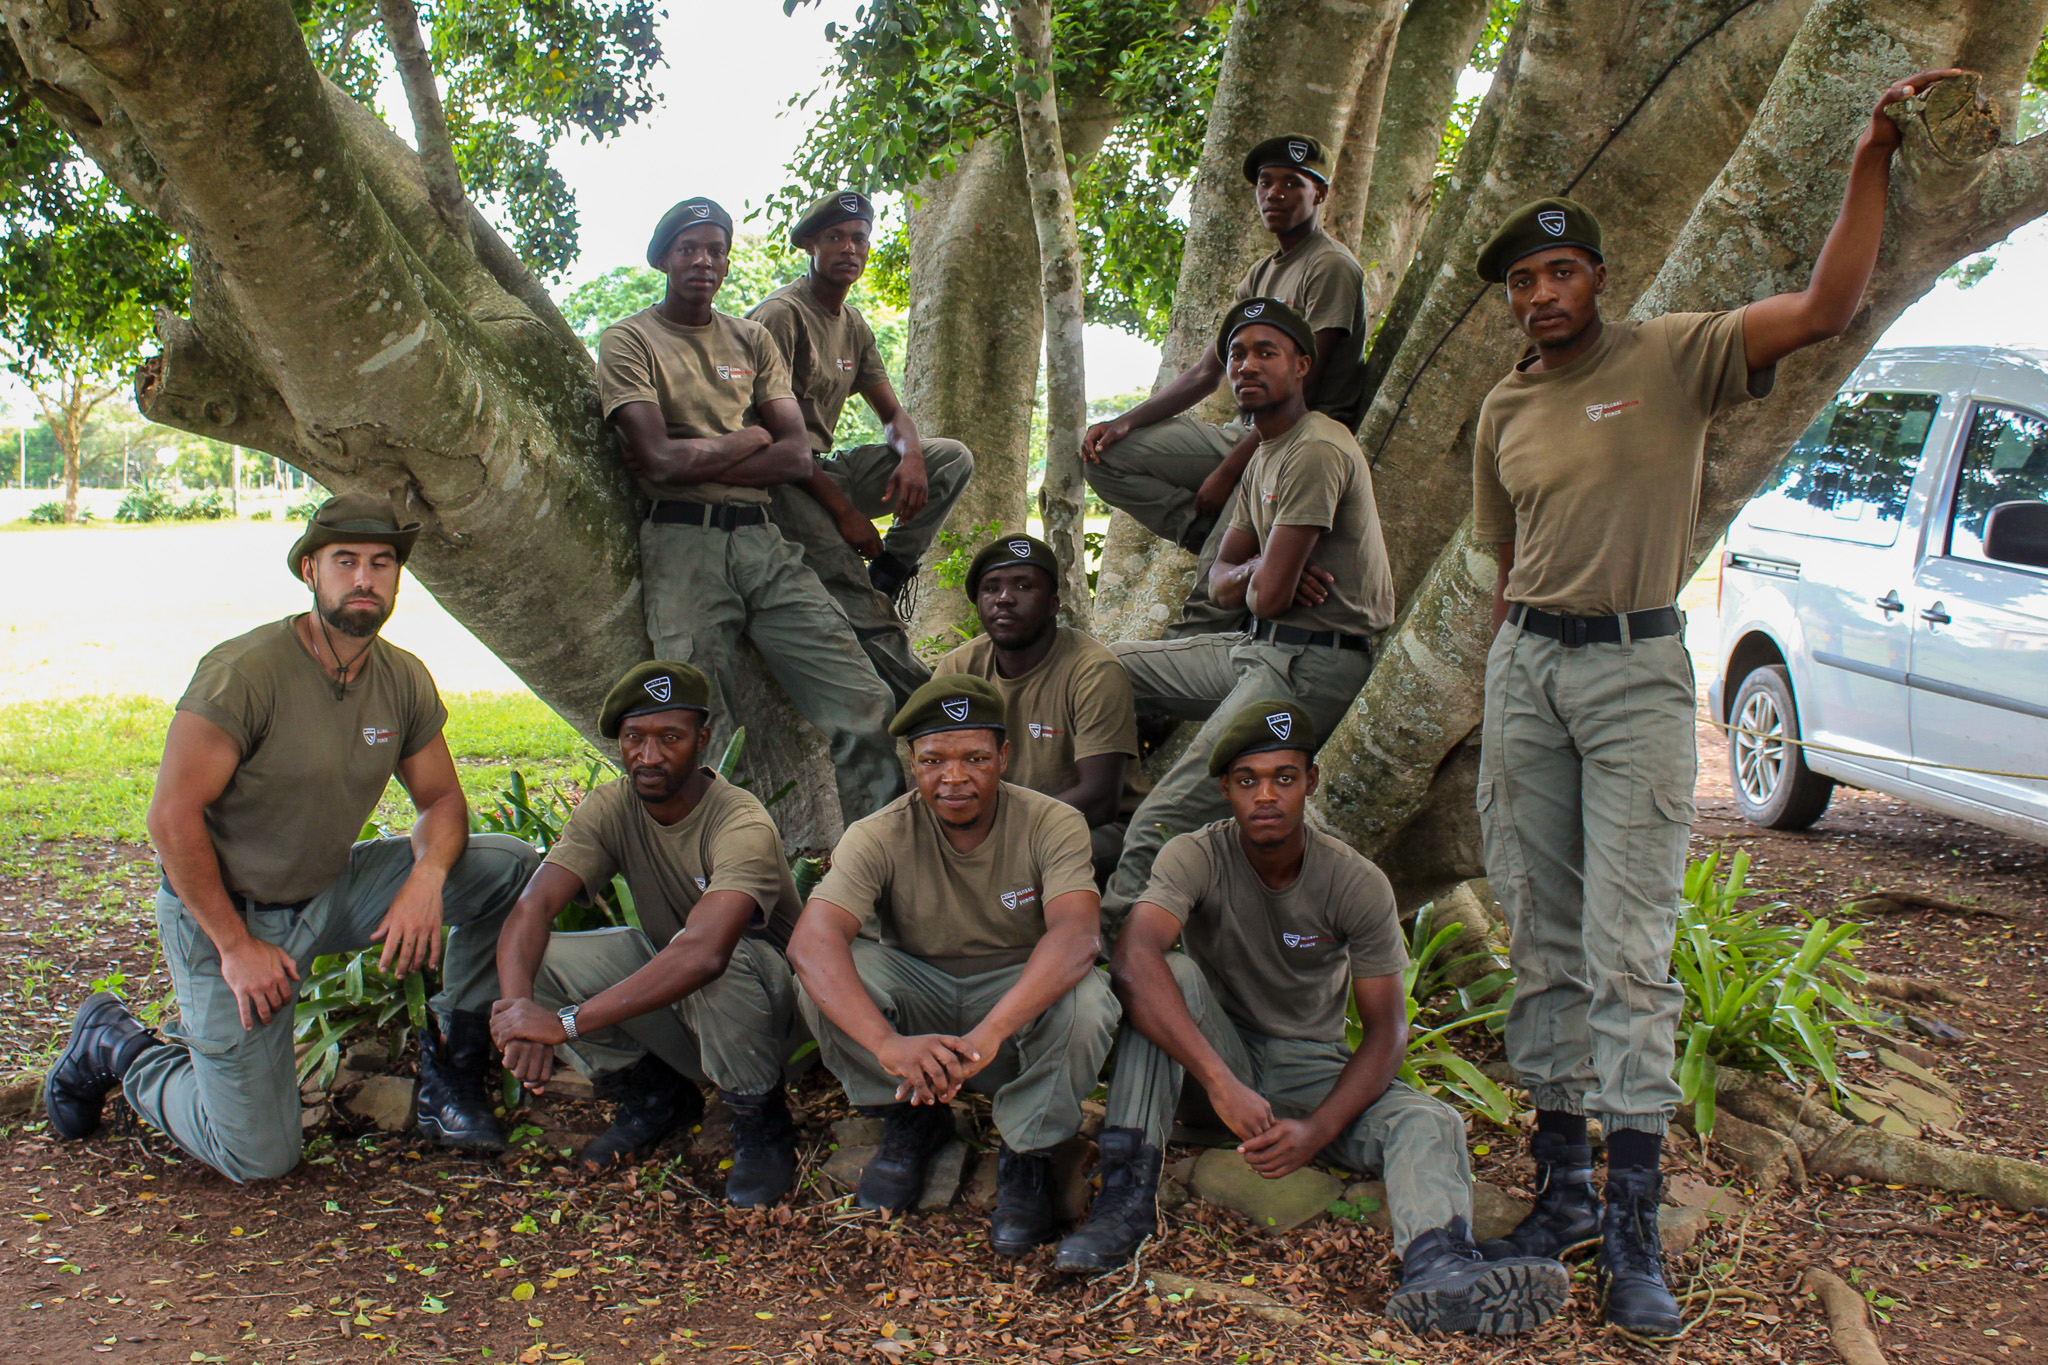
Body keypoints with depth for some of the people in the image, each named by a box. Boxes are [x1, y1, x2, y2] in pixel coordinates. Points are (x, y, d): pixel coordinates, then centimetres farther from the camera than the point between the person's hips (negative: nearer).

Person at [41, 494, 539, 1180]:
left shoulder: (403, 679, -3)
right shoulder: (244, 672, -22)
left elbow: (441, 801, 5)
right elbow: (173, 816, -21)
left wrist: (426, 877, -18)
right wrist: (236, 946, -20)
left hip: (330, 893, 6)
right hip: (225, 916, -6)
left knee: (511, 865, -10)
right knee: (259, 1159, -3)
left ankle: (452, 1062, 3)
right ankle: (117, 1046, 24)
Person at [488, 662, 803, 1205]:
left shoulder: (743, 827, -29)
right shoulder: (611, 808, -10)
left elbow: (703, 953, -44)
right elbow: (532, 906, -20)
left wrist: (564, 1022, -46)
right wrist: (519, 1008, -40)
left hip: (766, 996, -6)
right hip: (661, 982, 6)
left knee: (721, 963, -40)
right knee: (534, 958, -16)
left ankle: (761, 1126, -11)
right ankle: (654, 1097, 6)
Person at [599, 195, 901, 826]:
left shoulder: (752, 339, 19)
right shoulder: (629, 340, 6)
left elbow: (797, 456, 6)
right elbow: (660, 459, -9)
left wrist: (692, 459, -3)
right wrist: (750, 438, 3)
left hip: (765, 542, 4)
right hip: (683, 543, -4)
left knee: (868, 713, -5)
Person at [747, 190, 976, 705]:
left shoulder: (854, 325, 15)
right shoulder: (781, 314, -12)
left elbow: (892, 414, 16)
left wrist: (911, 455, -11)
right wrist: (843, 510, -23)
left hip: (824, 468, 9)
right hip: (781, 484, -9)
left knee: (954, 458, -4)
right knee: (860, 610, -29)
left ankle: (890, 573, -6)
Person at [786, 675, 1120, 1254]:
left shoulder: (1052, 825, -16)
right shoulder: (880, 837, -15)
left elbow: (1077, 935, -34)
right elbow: (811, 941, -31)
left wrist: (987, 1034, -50)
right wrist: (888, 1042, -50)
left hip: (1021, 992, -1)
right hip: (919, 995, 2)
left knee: (1085, 1003, -35)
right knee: (827, 979, -28)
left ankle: (1027, 1156, -6)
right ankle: (914, 1123, 0)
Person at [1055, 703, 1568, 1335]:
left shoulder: (1359, 884, -12)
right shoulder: (1196, 858, -16)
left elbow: (1386, 1029, -11)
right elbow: (1133, 961, -35)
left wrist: (1317, 1130, -28)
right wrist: (1221, 1082, -46)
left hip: (1313, 1066, 1)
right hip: (1214, 1050, -1)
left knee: (1431, 1124, -26)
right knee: (1172, 973, -31)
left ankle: (1438, 1264, -55)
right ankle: (1127, 1195, -34)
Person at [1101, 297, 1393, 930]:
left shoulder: (1315, 451, -17)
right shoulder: (1262, 458, 17)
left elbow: (1268, 595, -21)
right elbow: (1221, 582, 15)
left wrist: (1260, 575, 4)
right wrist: (1261, 570, -9)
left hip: (1310, 664, -10)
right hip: (1261, 650, 11)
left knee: (1158, 829, -19)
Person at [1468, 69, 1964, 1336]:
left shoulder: (1674, 356, -1)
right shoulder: (1506, 411, 12)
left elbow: (1828, 306, -13)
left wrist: (1875, 158, -19)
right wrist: (1502, 705, 14)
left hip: (1637, 670, -4)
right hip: (1526, 666, 5)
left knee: (1627, 950, -8)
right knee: (1544, 944, 7)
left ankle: (1636, 1227, 0)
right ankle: (1565, 1186, 19)